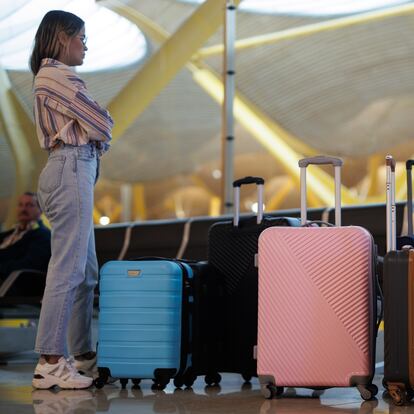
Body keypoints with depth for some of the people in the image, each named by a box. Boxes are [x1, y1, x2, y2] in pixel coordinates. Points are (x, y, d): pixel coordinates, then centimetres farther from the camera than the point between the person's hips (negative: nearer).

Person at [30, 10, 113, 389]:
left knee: (86, 271, 12)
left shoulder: (50, 76, 23)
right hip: (73, 169, -11)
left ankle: (83, 355, 18)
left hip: (73, 170, 11)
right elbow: (101, 126, -10)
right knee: (67, 269, -11)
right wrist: (104, 124, 12)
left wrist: (94, 134, 1)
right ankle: (50, 364, -9)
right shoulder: (59, 77, -10)